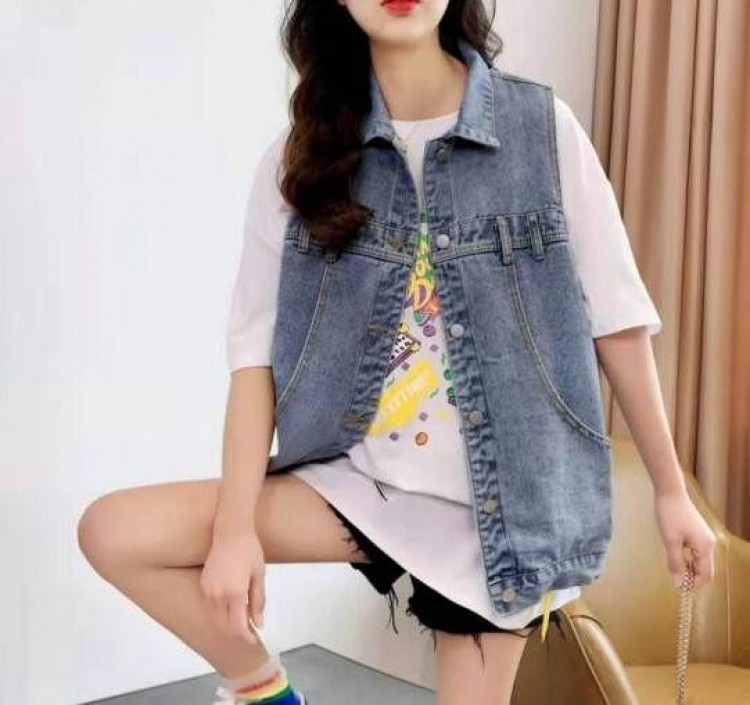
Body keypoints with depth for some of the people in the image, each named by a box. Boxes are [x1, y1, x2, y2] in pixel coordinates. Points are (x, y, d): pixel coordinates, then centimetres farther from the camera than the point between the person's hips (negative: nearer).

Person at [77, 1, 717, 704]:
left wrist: (670, 488, 2)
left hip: (501, 503, -1)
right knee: (112, 532, -9)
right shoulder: (304, 153, -3)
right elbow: (256, 347, -6)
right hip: (361, 479, 1)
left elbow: (617, 318, -2)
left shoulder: (542, 127, -7)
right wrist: (234, 526, -13)